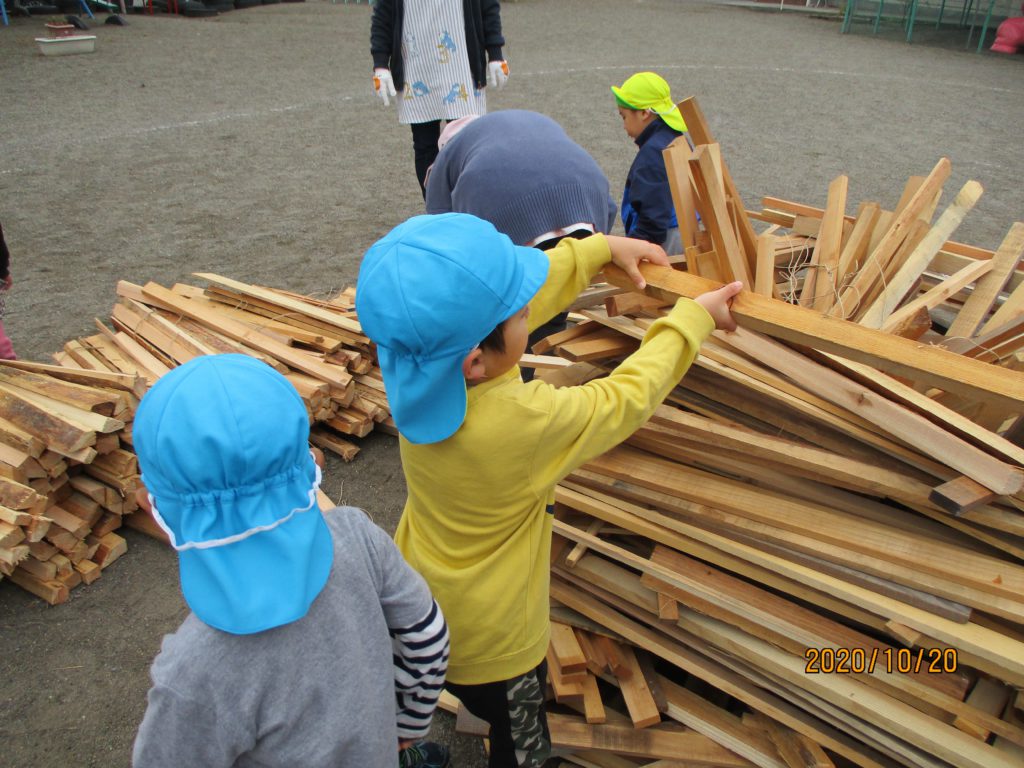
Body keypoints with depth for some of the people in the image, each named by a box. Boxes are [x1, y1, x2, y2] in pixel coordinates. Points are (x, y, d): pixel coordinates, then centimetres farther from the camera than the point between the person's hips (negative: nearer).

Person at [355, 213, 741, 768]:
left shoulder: (419, 369, -20)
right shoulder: (525, 421, -39)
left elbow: (534, 287, -4)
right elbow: (628, 397, -20)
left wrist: (602, 247, 5)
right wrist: (693, 317, -6)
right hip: (491, 641, -6)